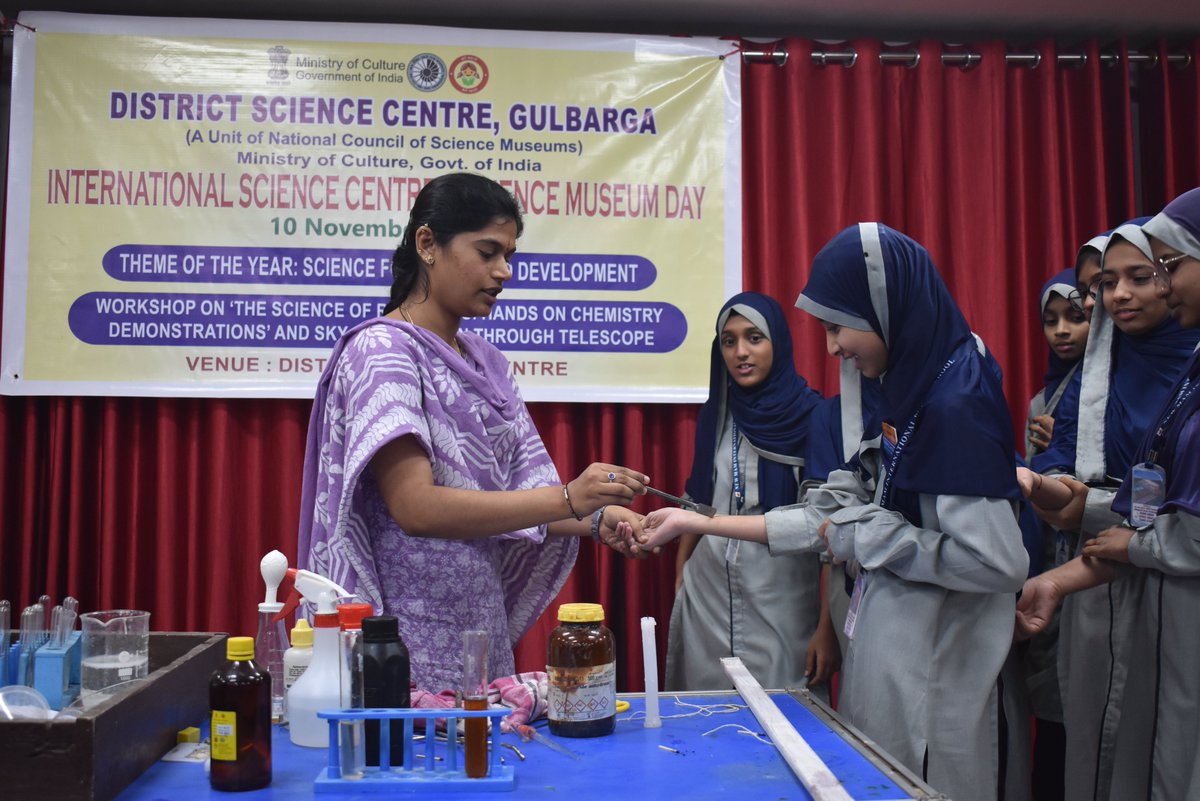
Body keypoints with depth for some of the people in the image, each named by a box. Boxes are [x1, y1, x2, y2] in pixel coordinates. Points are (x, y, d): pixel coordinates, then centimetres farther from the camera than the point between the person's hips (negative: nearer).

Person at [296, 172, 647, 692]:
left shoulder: (485, 361, 10)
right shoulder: (381, 350, -13)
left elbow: (515, 492, 7)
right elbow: (416, 507, -23)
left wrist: (597, 520, -11)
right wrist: (568, 498, -25)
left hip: (482, 622, 7)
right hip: (410, 630, -7)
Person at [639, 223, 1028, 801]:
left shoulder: (956, 404, -19)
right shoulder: (908, 394, 8)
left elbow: (998, 562, -24)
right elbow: (829, 518, 8)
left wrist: (870, 537, -14)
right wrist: (697, 523, 6)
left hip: (927, 683, -8)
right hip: (884, 657, 8)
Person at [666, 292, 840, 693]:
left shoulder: (811, 417, -6)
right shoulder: (715, 415, 8)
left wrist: (828, 625, -13)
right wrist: (680, 576, 7)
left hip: (782, 596, -4)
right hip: (709, 592, 4)